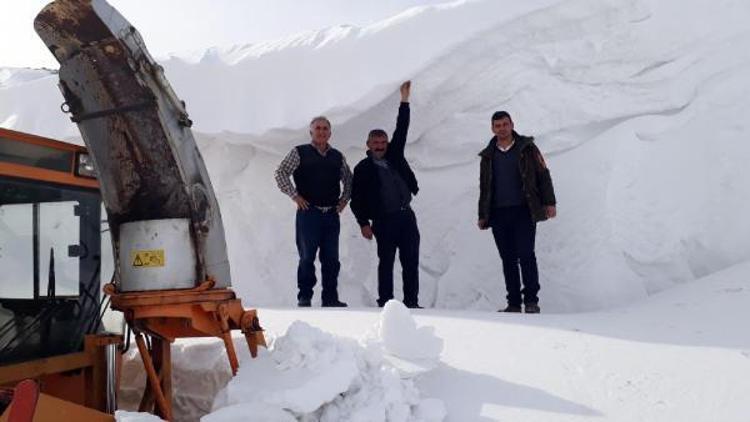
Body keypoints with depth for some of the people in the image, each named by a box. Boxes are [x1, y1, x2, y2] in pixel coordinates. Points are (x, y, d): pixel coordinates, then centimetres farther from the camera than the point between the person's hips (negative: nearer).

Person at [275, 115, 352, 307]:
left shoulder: (338, 157, 13)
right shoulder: (299, 153, 1)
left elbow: (348, 179, 26)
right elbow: (280, 173, -2)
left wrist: (344, 199, 13)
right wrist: (294, 195, -7)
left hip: (332, 214, 4)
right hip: (308, 212, -4)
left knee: (331, 259, 6)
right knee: (307, 257, 1)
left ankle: (330, 298, 14)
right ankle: (304, 297, 10)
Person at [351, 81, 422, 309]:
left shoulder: (394, 155, 13)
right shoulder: (362, 169, 1)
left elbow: (401, 129, 11)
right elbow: (357, 199, -1)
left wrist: (404, 100, 7)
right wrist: (364, 223, -9)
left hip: (406, 215, 4)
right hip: (384, 220, -4)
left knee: (411, 261, 4)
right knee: (386, 262, 1)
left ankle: (411, 302, 10)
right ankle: (385, 302, 9)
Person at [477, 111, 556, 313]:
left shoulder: (527, 148, 6)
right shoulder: (487, 156, 16)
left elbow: (543, 175, 4)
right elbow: (484, 188, 20)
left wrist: (549, 202, -4)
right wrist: (482, 215, 15)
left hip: (524, 211, -3)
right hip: (498, 214, 4)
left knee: (526, 255, -9)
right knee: (508, 259, 6)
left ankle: (531, 300, 0)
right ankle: (514, 303, 12)